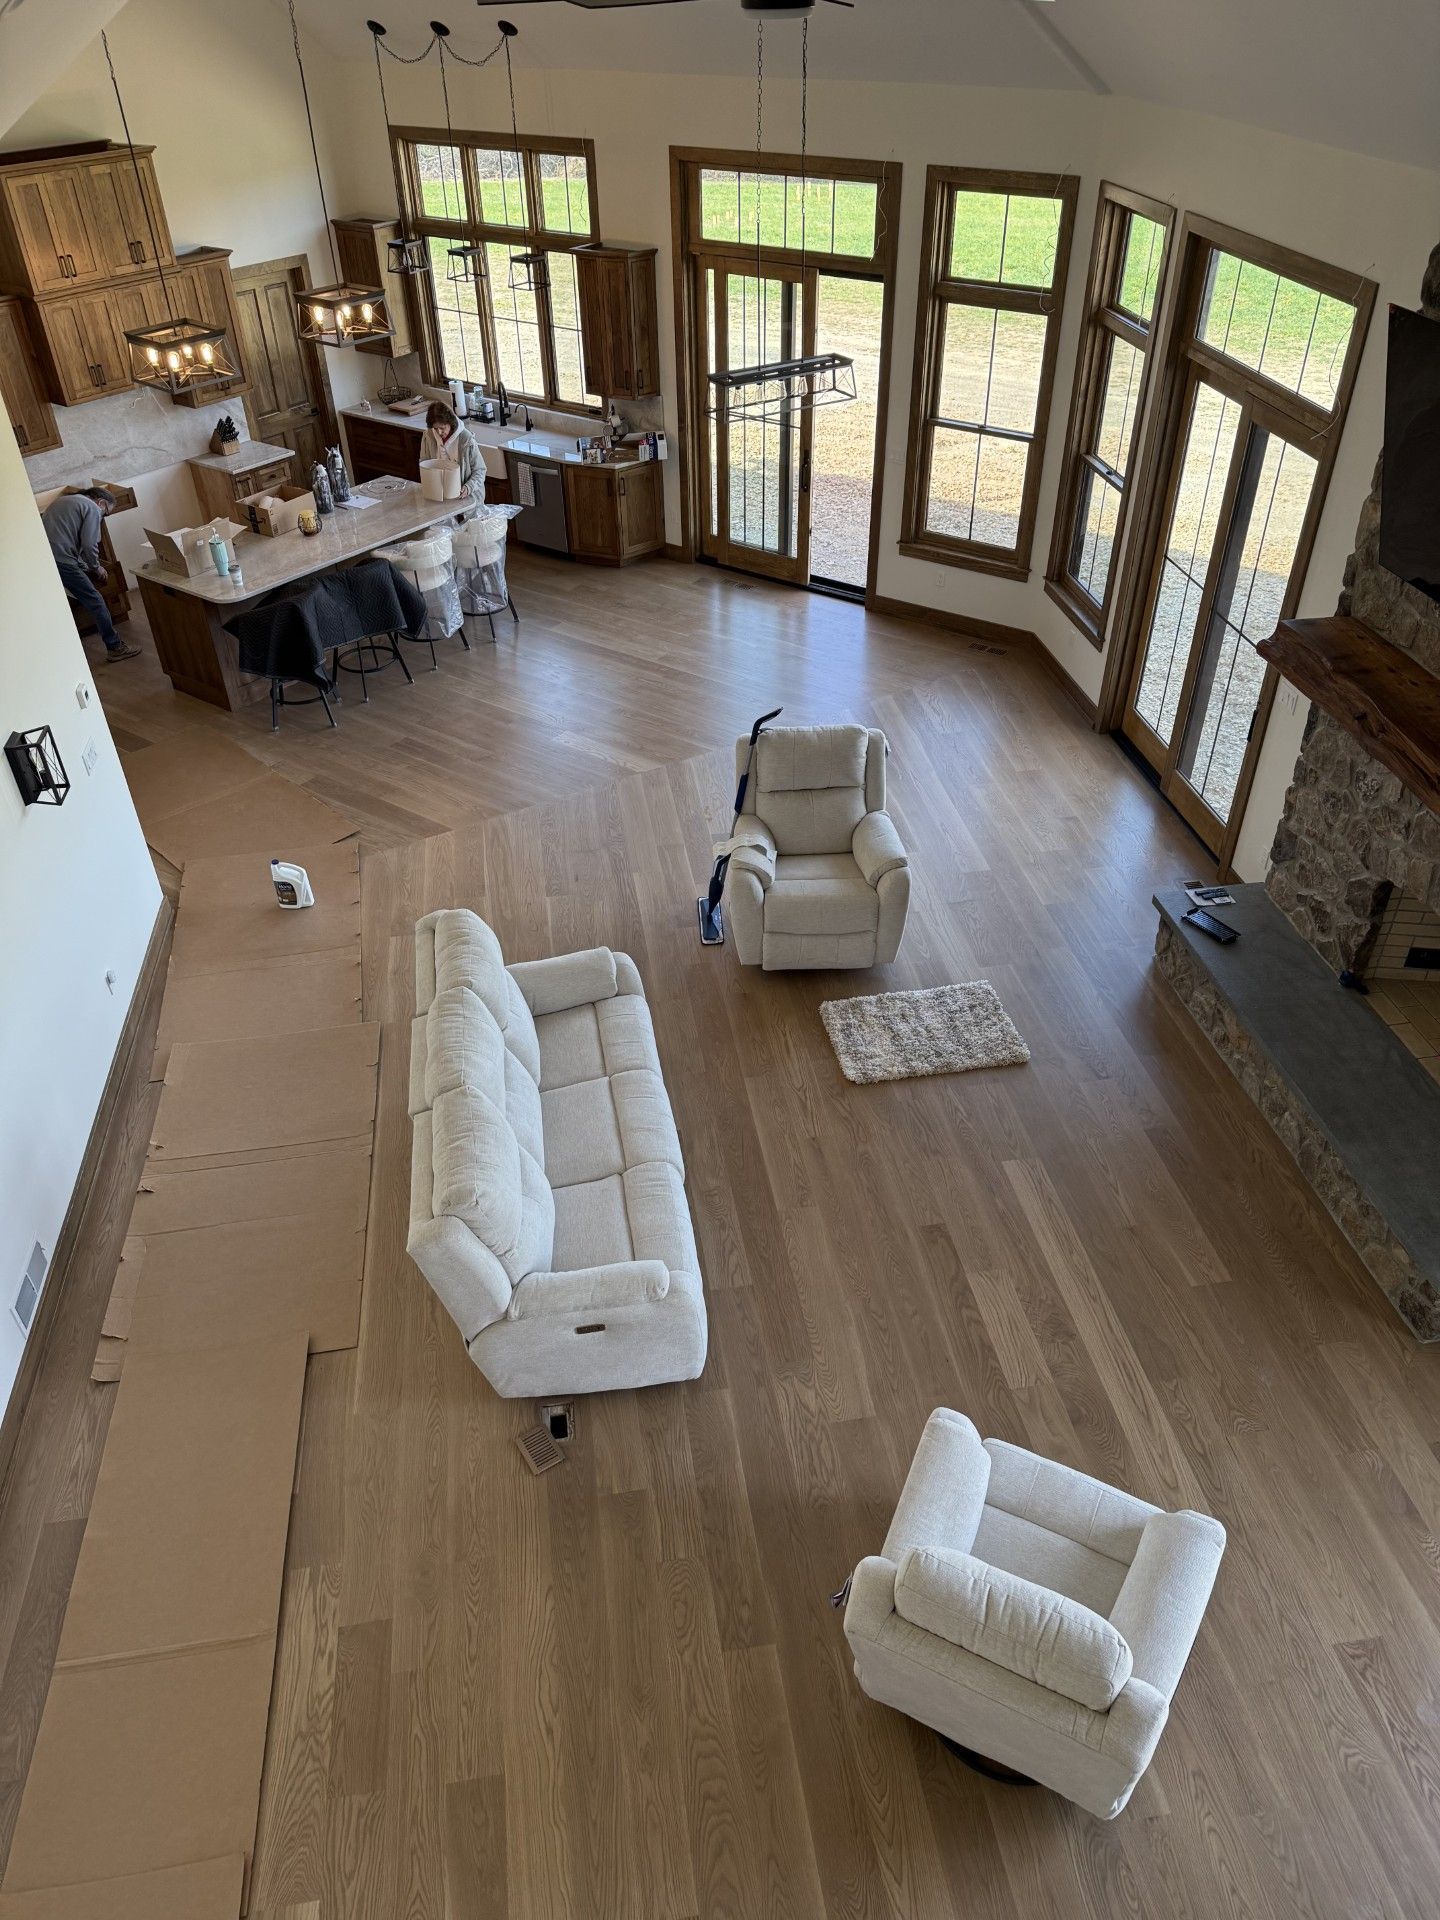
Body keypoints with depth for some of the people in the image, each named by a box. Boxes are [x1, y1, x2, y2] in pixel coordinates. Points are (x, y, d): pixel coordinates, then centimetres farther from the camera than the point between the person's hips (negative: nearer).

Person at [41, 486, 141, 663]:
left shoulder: (63, 501, 29)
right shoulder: (92, 508, 2)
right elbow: (89, 545, -9)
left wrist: (84, 568, 26)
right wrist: (96, 567, 9)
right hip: (61, 561, -8)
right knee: (95, 602, 1)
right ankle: (115, 648, 6)